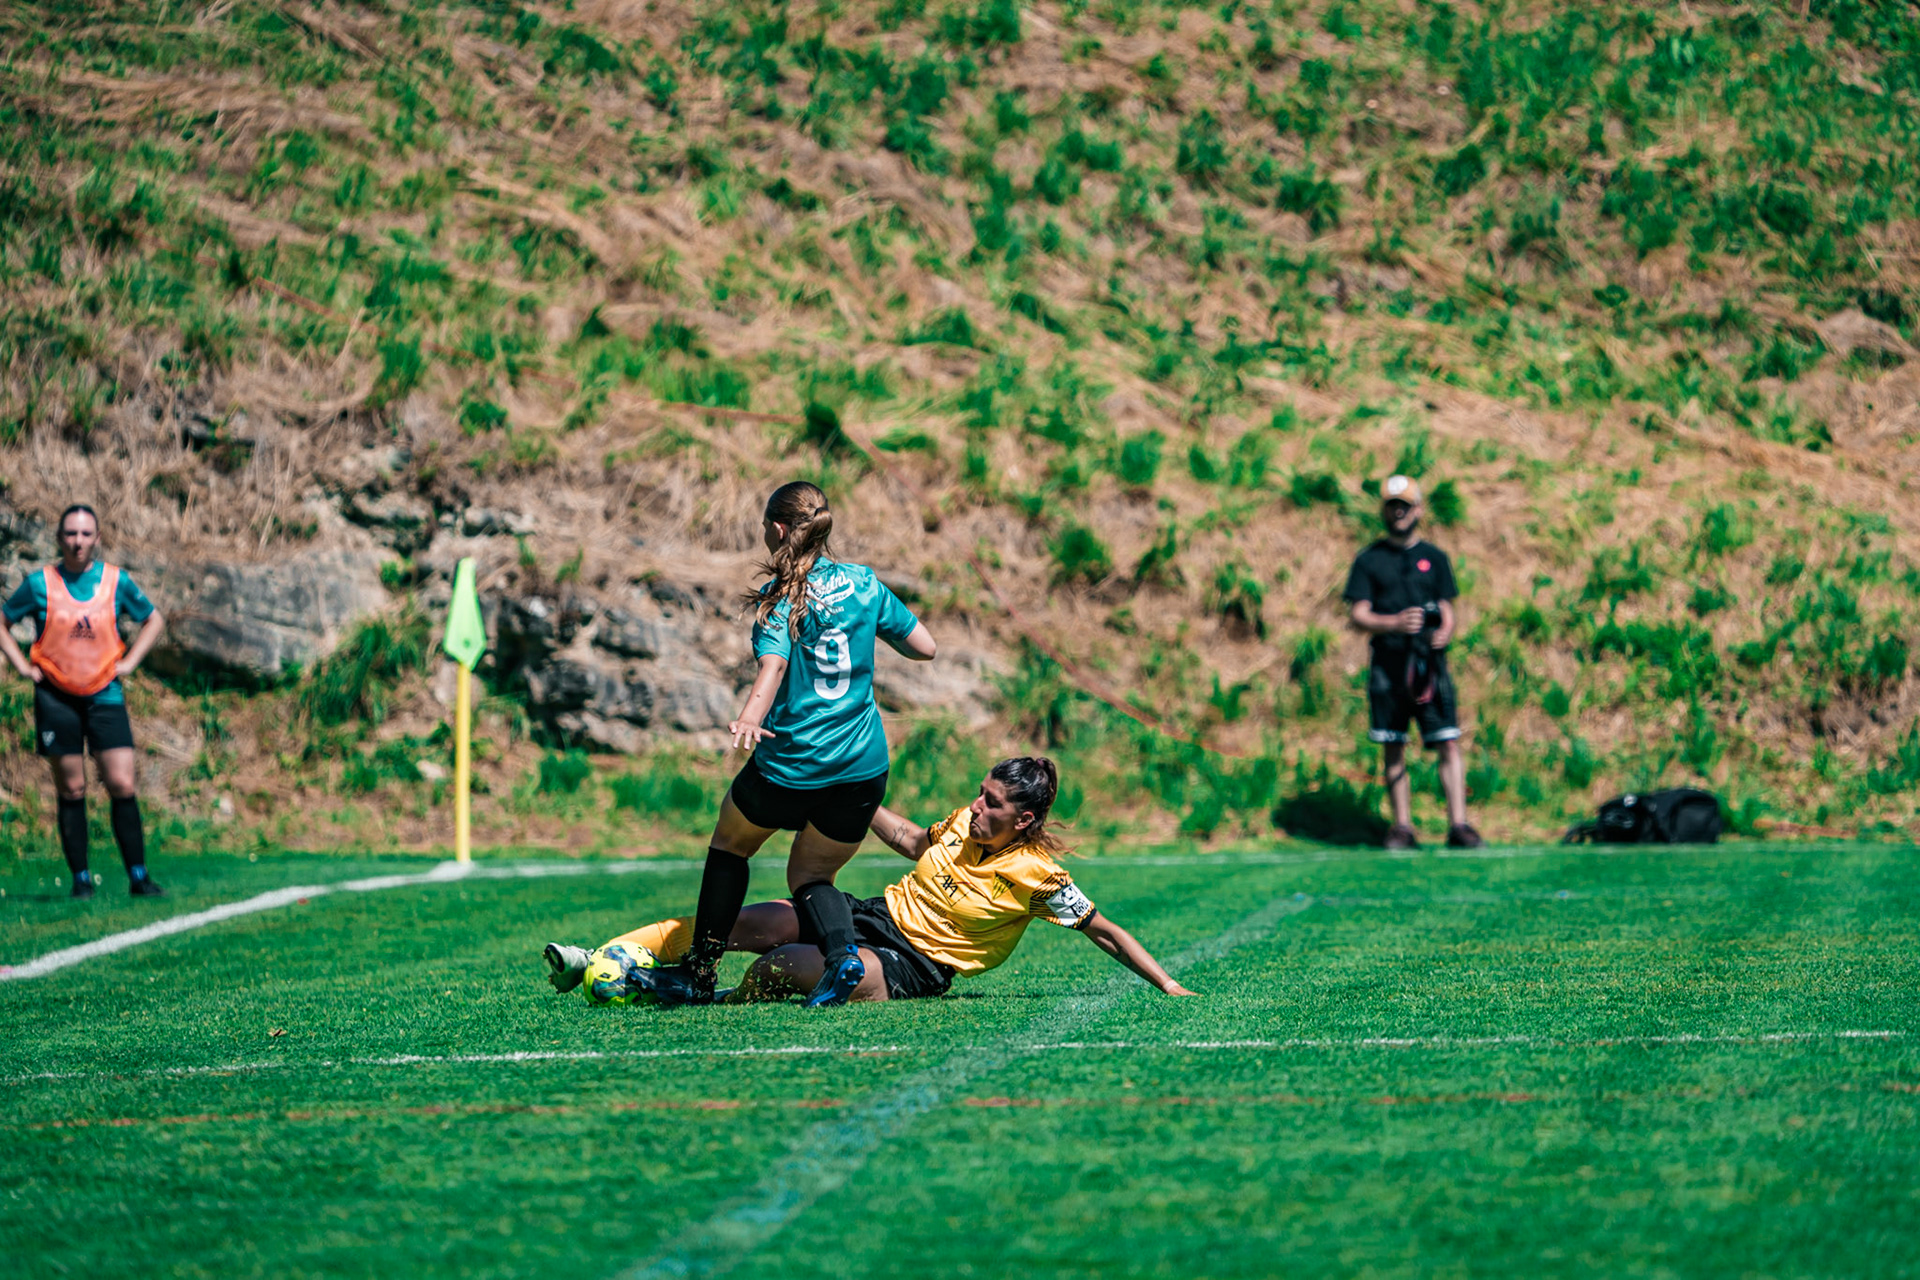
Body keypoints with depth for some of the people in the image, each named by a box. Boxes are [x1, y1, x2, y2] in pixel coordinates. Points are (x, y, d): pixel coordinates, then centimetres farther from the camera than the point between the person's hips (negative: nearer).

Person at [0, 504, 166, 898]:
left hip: (105, 696, 1)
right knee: (71, 790, 2)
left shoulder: (116, 581, 1)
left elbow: (153, 619, 16)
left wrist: (129, 661, 5)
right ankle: (80, 878, 9)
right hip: (56, 698, -1)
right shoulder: (39, 583, -3)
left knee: (122, 786, -7)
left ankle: (138, 876, -1)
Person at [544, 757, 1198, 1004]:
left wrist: (1168, 986, -14)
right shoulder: (965, 823, 4)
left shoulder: (1037, 875, -14)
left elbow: (1105, 933, -8)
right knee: (735, 923, -10)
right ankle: (604, 958, -6)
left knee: (784, 966, -33)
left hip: (912, 969, -6)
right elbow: (913, 842, 23)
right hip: (878, 913, 6)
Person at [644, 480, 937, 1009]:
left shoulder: (779, 598, -8)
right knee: (809, 874, 18)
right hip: (863, 766, 4)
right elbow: (925, 648, 11)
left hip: (791, 764, -4)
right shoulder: (863, 584, 6)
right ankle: (842, 950, -13)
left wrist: (750, 717, -42)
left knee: (729, 845, 22)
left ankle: (701, 970, 22)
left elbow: (774, 664, -26)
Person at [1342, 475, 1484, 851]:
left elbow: (1447, 609, 12)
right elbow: (1358, 614, 1)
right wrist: (1395, 623, -17)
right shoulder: (1369, 560, 9)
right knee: (1393, 748, 2)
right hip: (1388, 662, 0)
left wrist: (1445, 632, -11)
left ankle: (1458, 825, -10)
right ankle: (1402, 827, 9)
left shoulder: (1434, 557, 14)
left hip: (1430, 662, 0)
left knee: (1448, 744, -9)